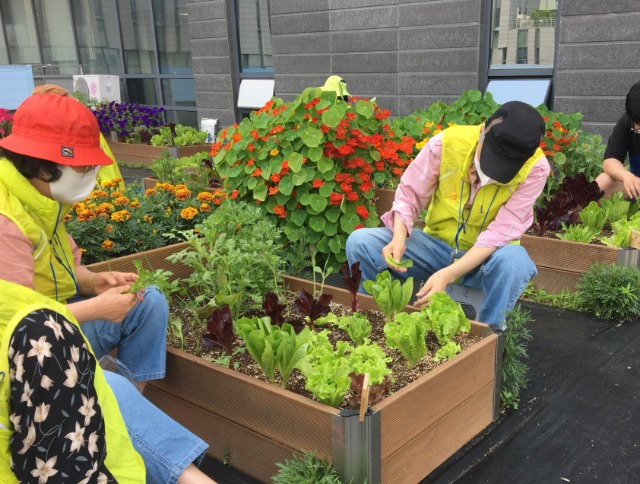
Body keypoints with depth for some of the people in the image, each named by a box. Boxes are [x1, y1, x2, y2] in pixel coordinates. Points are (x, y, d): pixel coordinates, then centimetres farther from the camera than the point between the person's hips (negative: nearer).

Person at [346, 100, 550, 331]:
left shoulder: (535, 168, -21)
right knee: (360, 242, -19)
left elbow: (502, 232, -26)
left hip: (488, 256, -1)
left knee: (514, 259, -38)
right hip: (437, 244, 2)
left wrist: (448, 274, -37)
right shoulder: (447, 143, -19)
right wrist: (399, 238, -31)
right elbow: (409, 195, -10)